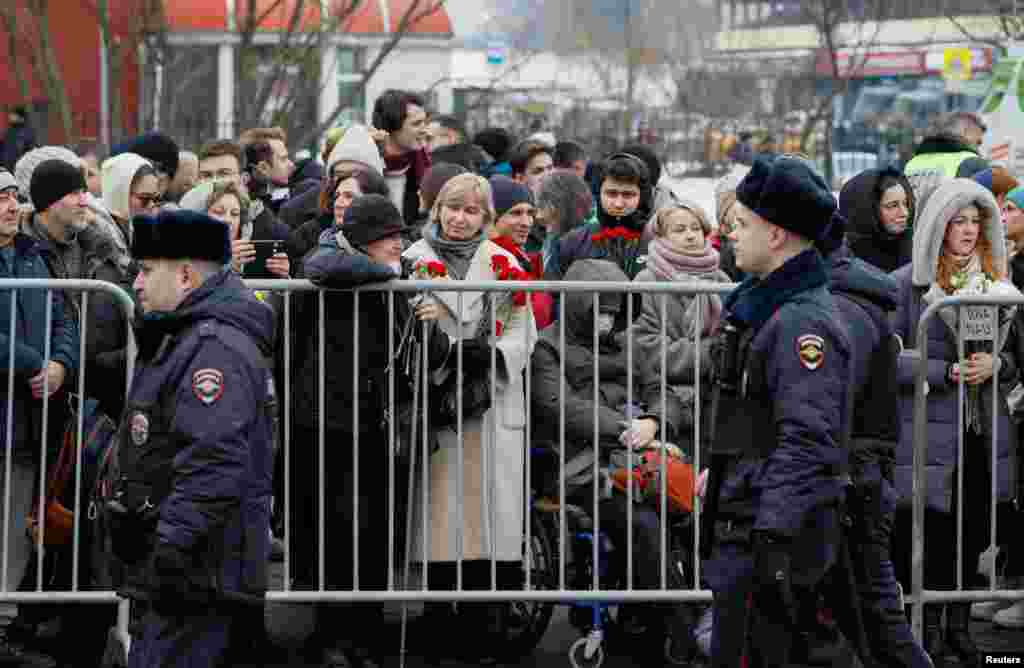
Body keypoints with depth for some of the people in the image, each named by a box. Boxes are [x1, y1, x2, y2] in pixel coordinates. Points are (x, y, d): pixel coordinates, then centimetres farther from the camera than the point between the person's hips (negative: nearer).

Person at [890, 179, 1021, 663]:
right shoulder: (907, 283, -5)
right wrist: (947, 372, -17)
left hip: (984, 431, 5)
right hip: (930, 430, -5)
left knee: (973, 533, 8)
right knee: (931, 535, -3)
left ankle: (959, 624, 20)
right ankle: (928, 628, 8)